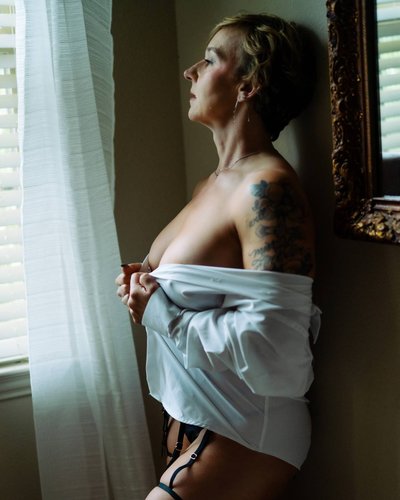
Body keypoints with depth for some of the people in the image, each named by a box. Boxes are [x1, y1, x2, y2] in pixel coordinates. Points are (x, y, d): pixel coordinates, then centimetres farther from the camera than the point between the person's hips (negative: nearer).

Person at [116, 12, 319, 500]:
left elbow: (270, 351, -30)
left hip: (243, 436, -9)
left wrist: (159, 312, -20)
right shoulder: (211, 185, 7)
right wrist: (144, 284, 1)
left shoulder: (266, 188, -22)